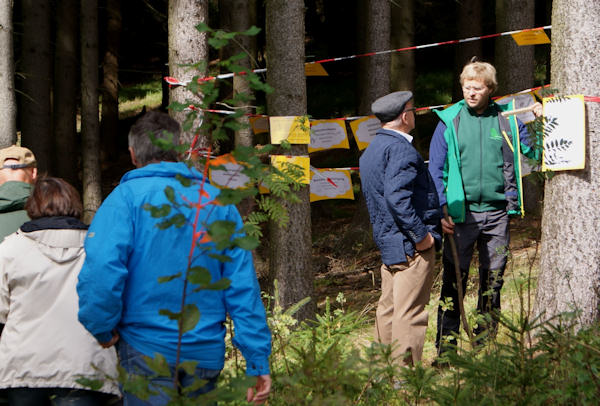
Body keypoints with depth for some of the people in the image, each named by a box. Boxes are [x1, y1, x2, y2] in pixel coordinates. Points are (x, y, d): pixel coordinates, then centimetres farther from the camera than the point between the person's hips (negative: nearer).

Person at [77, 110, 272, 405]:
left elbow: (102, 267, -21)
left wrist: (102, 329, -6)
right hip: (207, 352, 5)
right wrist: (258, 361, 4)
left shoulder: (127, 197, -6)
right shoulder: (217, 201, 7)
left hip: (147, 350, -4)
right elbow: (243, 284, 3)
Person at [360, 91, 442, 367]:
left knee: (388, 308, 14)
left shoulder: (371, 150, 17)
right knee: (410, 311, -8)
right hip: (410, 245, -10)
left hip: (387, 241, 10)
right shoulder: (400, 148, -15)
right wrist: (421, 235, -20)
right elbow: (397, 197, -25)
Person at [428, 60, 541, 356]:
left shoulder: (506, 119, 6)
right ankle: (446, 344, 2)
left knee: (493, 279, 7)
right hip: (461, 211, -2)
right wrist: (441, 210, -7)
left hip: (496, 212, 2)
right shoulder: (450, 121, 2)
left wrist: (539, 123, -4)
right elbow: (436, 170, 2)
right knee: (454, 278, -2)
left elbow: (534, 152, 13)